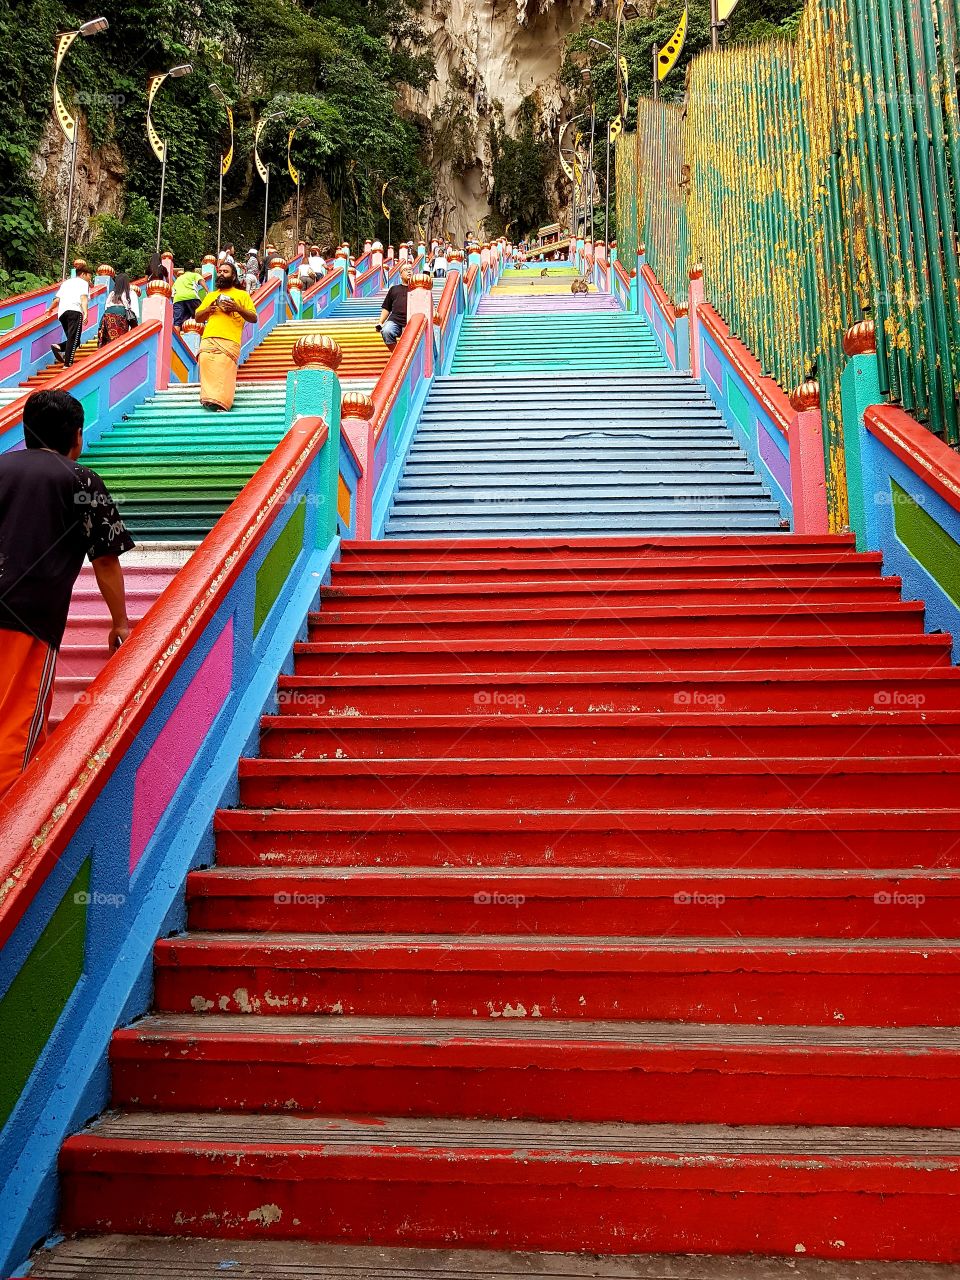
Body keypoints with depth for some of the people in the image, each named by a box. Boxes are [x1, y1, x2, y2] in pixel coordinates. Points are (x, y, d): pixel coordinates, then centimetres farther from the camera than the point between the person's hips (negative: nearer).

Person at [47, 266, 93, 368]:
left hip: (62, 312, 6)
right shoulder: (83, 282, 14)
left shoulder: (66, 282, 31)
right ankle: (68, 364, -25)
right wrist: (85, 313, -19)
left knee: (72, 339, 11)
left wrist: (50, 309, 45)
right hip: (75, 310, -6)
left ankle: (59, 347, -18)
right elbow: (83, 298, -5)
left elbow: (57, 299, 27)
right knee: (74, 339, -13)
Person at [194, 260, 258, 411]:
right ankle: (209, 398, -19)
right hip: (208, 338, 4)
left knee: (224, 371, -19)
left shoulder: (242, 295, 19)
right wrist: (207, 310, 8)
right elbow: (198, 317, 30)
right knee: (207, 368, -17)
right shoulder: (210, 295, 32)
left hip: (229, 340, -4)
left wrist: (238, 309, -6)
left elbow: (253, 318, 10)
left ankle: (220, 402, -25)